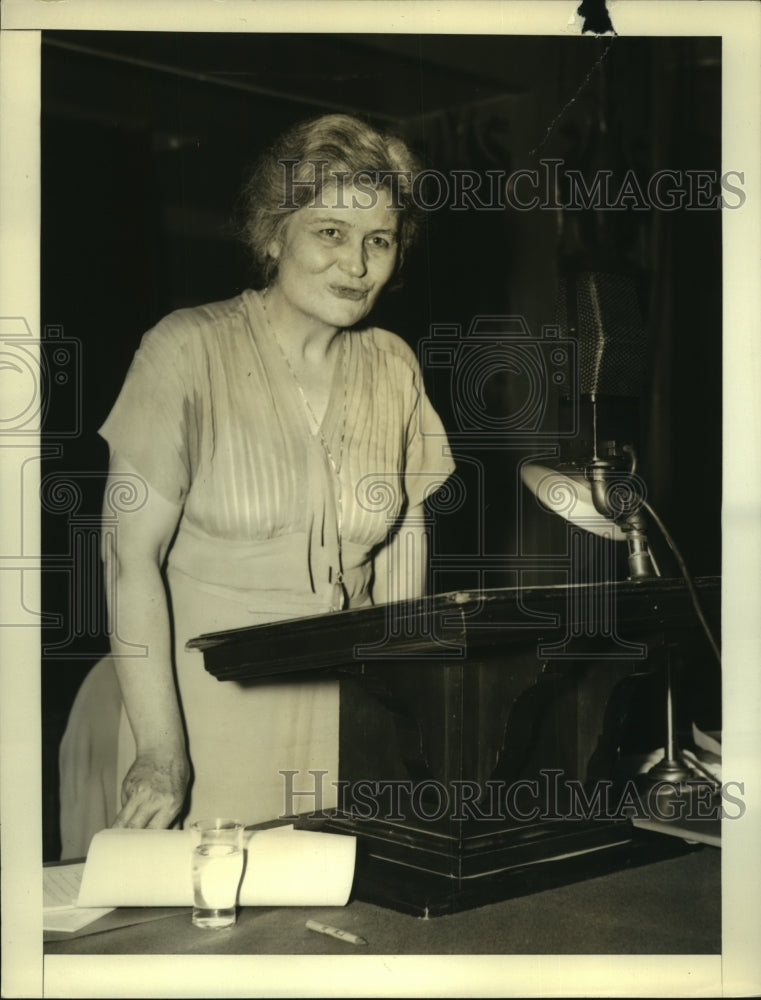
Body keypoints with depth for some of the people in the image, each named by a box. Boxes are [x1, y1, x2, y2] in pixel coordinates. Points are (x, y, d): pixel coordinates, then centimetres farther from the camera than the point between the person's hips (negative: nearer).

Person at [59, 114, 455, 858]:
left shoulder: (393, 367, 4)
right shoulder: (189, 350, -11)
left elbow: (402, 535, 11)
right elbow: (131, 554, -13)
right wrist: (161, 750, -18)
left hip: (338, 717, 4)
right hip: (198, 706, -4)